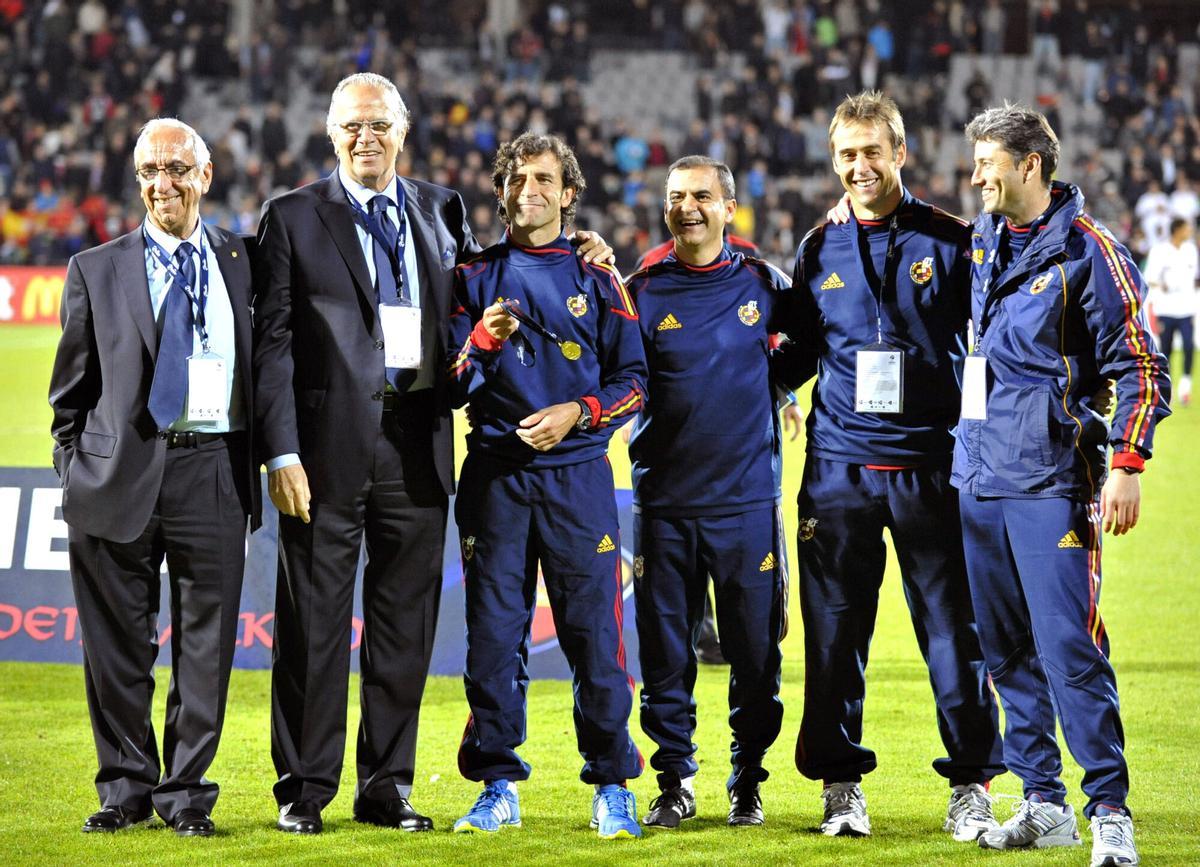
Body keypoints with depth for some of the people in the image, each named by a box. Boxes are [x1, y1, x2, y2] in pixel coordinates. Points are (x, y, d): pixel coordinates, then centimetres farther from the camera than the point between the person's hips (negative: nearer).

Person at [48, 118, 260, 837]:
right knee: (118, 646, 4)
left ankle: (186, 794, 11)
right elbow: (72, 391, 12)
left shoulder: (244, 263, 10)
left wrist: (253, 467, 7)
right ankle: (126, 788, 17)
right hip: (120, 473, 0)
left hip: (214, 470, 0)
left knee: (205, 643, 1)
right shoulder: (98, 270, 8)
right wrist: (79, 469, 5)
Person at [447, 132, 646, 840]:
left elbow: (633, 378, 6)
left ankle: (613, 786, 4)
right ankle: (498, 786, 8)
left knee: (594, 628, -4)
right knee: (494, 630, 0)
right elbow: (450, 386, 7)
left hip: (577, 471, -1)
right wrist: (481, 341, -11)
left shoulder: (596, 277, 8)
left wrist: (577, 413, -10)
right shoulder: (477, 277, 11)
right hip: (495, 474, 1)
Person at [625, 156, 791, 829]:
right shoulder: (643, 292, 4)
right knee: (667, 653, 3)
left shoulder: (761, 286, 5)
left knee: (755, 653, 3)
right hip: (665, 503, 0)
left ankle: (748, 784, 15)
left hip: (748, 501, 0)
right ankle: (676, 783, 14)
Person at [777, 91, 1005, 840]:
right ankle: (840, 780, 14)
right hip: (840, 463, 2)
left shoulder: (949, 242, 1)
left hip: (931, 462, -2)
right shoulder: (820, 250, 9)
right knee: (834, 628, 4)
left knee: (954, 624, 0)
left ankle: (972, 784, 9)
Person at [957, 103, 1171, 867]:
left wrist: (1127, 464, -16)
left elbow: (1140, 368, -8)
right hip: (980, 481, 7)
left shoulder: (1088, 252, -8)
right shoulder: (980, 246, 13)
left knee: (1070, 650, -10)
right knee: (1010, 654, 10)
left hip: (1051, 485, -7)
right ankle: (1044, 805, 18)